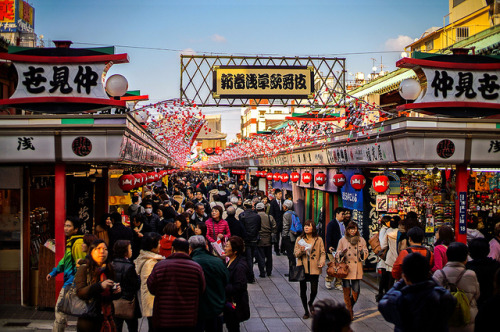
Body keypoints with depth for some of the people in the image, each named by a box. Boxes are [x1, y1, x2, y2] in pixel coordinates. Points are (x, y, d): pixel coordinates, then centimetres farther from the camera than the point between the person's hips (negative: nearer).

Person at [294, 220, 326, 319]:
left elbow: (322, 253, 5)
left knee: (314, 290, -2)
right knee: (303, 290, 4)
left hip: (314, 268, -1)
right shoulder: (299, 239, 6)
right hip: (303, 267, 1)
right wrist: (301, 251, -15)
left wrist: (322, 262, -13)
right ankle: (306, 311, 21)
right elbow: (295, 253, 7)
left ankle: (310, 303, 32)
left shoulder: (319, 240, 3)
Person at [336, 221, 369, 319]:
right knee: (346, 291, -1)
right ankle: (349, 311, 10)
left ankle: (351, 306, 27)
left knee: (356, 291, -1)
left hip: (357, 269, 1)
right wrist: (342, 253, -14)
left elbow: (366, 253, 10)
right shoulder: (342, 240, 7)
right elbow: (337, 253, 8)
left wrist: (362, 252, -13)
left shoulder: (361, 240, 9)